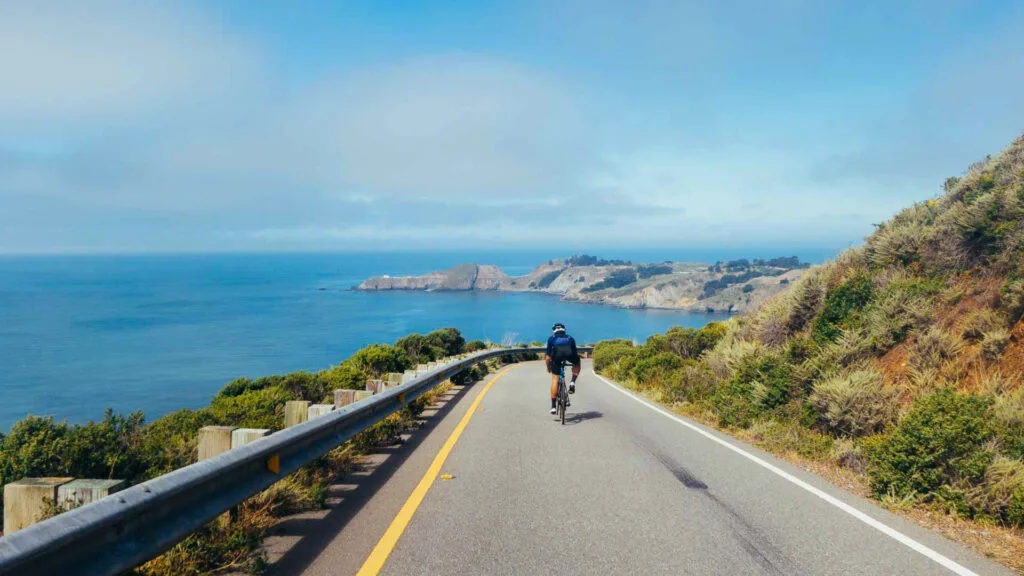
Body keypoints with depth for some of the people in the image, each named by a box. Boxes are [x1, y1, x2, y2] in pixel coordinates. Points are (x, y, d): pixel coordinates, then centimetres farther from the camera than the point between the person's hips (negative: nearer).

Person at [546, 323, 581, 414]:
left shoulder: (551, 339, 35)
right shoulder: (570, 338, 38)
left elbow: (548, 357, 31)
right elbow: (575, 352, 44)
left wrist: (548, 367, 46)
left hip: (557, 355, 0)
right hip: (569, 354, 1)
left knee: (555, 380, 10)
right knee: (577, 363, 35)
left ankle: (553, 406, 8)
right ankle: (572, 382, 15)